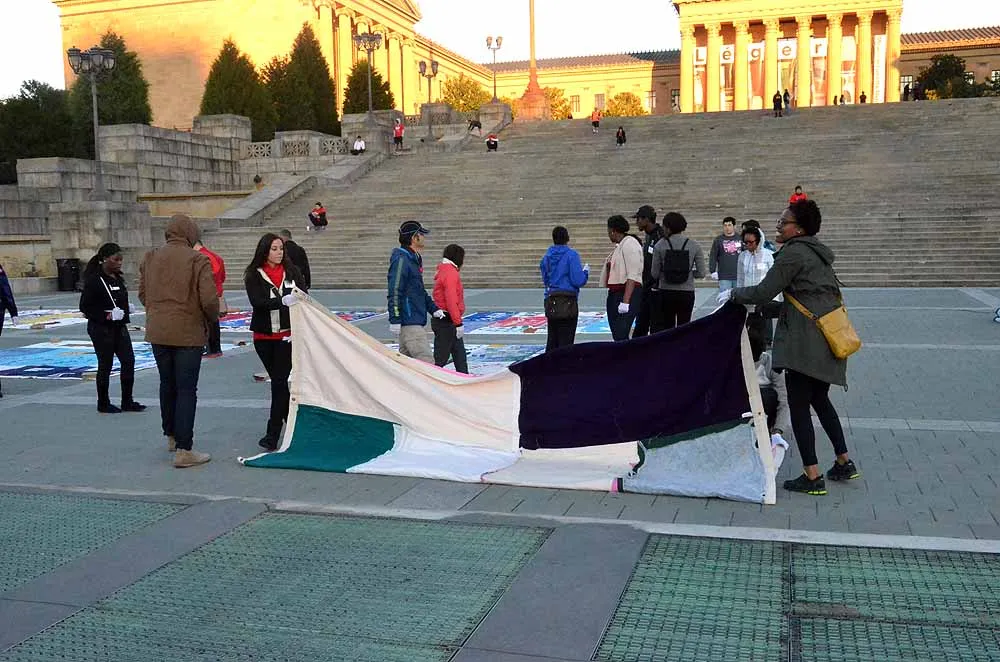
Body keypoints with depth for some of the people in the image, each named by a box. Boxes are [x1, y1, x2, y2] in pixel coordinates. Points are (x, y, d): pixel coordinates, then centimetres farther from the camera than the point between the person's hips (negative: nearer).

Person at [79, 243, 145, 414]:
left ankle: (127, 402, 12)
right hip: (101, 329, -7)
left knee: (129, 361, 3)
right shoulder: (94, 280, -14)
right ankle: (103, 404, 16)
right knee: (105, 365, 2)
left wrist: (124, 317, 12)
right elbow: (84, 307, -14)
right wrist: (107, 316, -22)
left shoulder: (118, 278, 9)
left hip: (119, 328, 7)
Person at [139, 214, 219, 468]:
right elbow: (209, 299, -17)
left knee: (167, 384, 21)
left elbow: (142, 294, 11)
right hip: (188, 332, -5)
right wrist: (211, 319, 2)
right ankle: (183, 450, -1)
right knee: (186, 390, -1)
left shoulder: (150, 258, 5)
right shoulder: (197, 260, -12)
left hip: (157, 331, 6)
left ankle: (171, 436, 35)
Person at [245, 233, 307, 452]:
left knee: (279, 381, -8)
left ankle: (273, 434, -8)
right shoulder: (254, 275, -1)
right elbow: (257, 302, -15)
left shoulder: (291, 271, 3)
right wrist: (283, 301, -32)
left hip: (287, 334, -1)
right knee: (277, 380, 11)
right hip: (263, 337, 1)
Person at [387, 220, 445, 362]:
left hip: (415, 322, 10)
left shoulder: (414, 259, 18)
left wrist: (433, 309, 19)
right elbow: (394, 292, -18)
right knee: (426, 362, -13)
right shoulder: (401, 260, -13)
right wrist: (395, 320, -21)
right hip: (409, 323, -10)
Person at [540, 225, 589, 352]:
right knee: (566, 341, -1)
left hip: (551, 302, 6)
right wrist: (585, 272, 4)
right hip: (568, 300, -5)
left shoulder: (546, 256, 7)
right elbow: (578, 281, -15)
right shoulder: (571, 255, -10)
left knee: (552, 341, 13)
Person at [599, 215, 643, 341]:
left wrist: (625, 301, -23)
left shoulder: (629, 243, -11)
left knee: (621, 335, -16)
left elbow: (632, 275, -18)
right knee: (616, 335, 10)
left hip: (628, 293, -10)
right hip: (614, 293, 10)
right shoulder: (618, 246, 17)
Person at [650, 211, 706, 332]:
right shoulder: (693, 245, -3)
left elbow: (654, 274, -4)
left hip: (665, 293, 0)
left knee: (665, 328, 8)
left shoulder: (660, 245, -5)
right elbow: (701, 273, -3)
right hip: (687, 294, 0)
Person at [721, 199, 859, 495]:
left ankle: (812, 477, 2)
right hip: (828, 338, 10)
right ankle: (844, 463, 27)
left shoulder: (794, 252, -12)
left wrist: (734, 294, 1)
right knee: (820, 400, 21)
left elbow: (764, 291, -14)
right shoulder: (817, 252, 17)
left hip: (805, 341, -10)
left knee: (799, 406, -2)